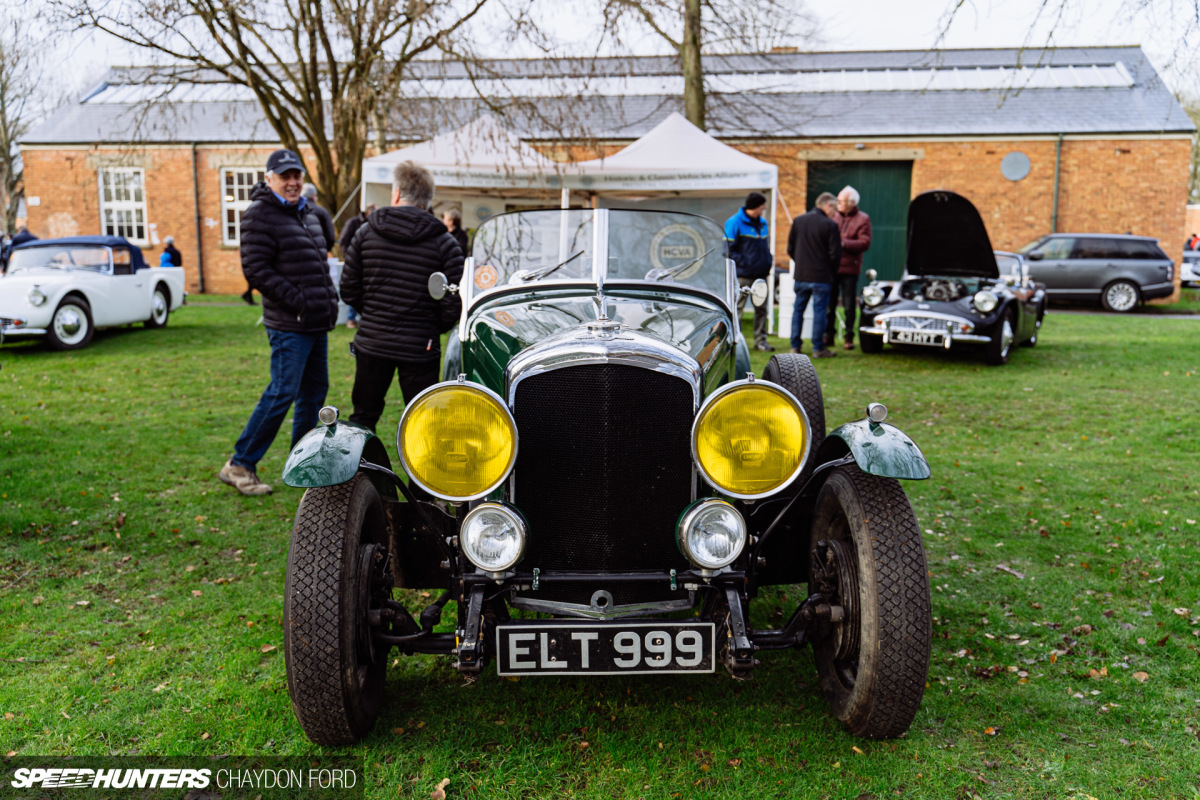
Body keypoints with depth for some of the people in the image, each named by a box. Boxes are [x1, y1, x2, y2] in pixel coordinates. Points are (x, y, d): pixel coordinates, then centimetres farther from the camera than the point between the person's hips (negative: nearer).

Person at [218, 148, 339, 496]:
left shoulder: (307, 213, 18)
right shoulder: (260, 215, -10)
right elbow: (256, 270, -16)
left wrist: (329, 299, 11)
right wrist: (298, 301, -19)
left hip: (318, 323, 9)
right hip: (289, 324, -9)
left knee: (315, 392, 13)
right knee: (282, 393, -10)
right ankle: (239, 465, 2)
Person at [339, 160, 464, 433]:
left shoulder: (366, 233, 0)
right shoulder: (444, 243, -7)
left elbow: (348, 291, 2)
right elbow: (452, 305, -10)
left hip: (371, 343, 2)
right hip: (420, 348, -2)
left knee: (362, 417, 17)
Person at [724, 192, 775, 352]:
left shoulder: (763, 223, 14)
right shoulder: (734, 223, -8)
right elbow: (728, 249, -11)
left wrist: (769, 261, 9)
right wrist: (743, 263, -18)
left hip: (760, 275, 7)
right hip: (742, 275, -7)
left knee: (761, 308, 9)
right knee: (737, 308, -1)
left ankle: (760, 340, 17)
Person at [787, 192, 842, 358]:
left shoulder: (798, 221, 6)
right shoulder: (830, 225, -10)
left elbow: (790, 249, 9)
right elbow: (835, 254, -10)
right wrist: (831, 273, 6)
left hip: (801, 275, 5)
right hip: (821, 276, -5)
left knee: (798, 310, 12)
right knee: (819, 311, 1)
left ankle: (795, 346, 13)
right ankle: (818, 348, 4)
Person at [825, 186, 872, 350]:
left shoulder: (862, 219, -2)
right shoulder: (834, 216, 12)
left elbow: (864, 243, -11)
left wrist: (843, 243, -19)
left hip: (849, 269, -4)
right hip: (831, 267, 4)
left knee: (849, 305, 2)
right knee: (829, 303, 6)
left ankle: (849, 337, 12)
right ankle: (829, 336, 15)